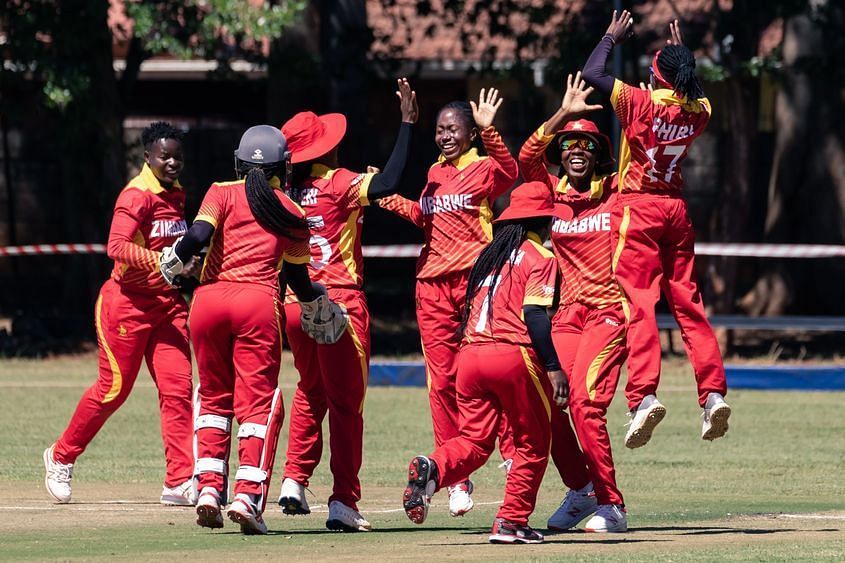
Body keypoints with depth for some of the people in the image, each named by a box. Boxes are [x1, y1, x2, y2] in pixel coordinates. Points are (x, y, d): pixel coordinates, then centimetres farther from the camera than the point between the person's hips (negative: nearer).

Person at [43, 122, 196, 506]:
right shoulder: (137, 196, -16)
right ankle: (61, 457, 21)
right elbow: (118, 247, -29)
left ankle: (180, 482, -7)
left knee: (177, 388, -5)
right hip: (128, 302, -7)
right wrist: (164, 263, -38)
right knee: (113, 388, 0)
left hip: (167, 304, 7)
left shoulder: (176, 195, 10)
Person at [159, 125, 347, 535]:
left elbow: (199, 236, -8)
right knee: (258, 402, 1)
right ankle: (248, 495, -13)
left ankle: (209, 487, 5)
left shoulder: (222, 194, 8)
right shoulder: (290, 213, 12)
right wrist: (317, 306, 38)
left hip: (209, 301, 1)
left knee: (214, 398, 15)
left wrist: (172, 261, 11)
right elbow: (297, 275, 19)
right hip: (259, 302, -1)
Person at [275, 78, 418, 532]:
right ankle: (343, 503, -2)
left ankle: (294, 480, 16)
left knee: (310, 392, 26)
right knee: (345, 402, 1)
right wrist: (407, 123, -19)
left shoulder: (286, 194, 6)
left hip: (293, 304, 5)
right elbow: (388, 184, -23)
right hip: (338, 304, -5)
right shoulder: (338, 184, -9)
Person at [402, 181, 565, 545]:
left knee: (474, 440, 6)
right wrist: (553, 367, -14)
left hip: (470, 353, 6)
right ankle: (512, 521, 3)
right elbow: (534, 314, -12)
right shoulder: (539, 257, 0)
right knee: (532, 443, 9)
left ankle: (432, 468, -25)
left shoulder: (490, 255, 21)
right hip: (514, 355, -6)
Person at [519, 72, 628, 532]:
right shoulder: (551, 192, 9)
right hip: (566, 313, 4)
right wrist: (565, 112, -14)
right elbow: (527, 157, -7)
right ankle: (581, 490, 13)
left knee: (585, 400, -20)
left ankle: (611, 505, -13)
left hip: (610, 309, -4)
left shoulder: (617, 190, 4)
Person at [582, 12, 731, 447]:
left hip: (638, 208, -5)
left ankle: (644, 395, -27)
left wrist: (611, 37, 8)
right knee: (688, 304, 10)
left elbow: (591, 73, -5)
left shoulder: (641, 102, -10)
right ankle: (713, 392, 1)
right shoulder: (698, 112, 5)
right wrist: (682, 54, 35)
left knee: (638, 302, -13)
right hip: (676, 210, 5)